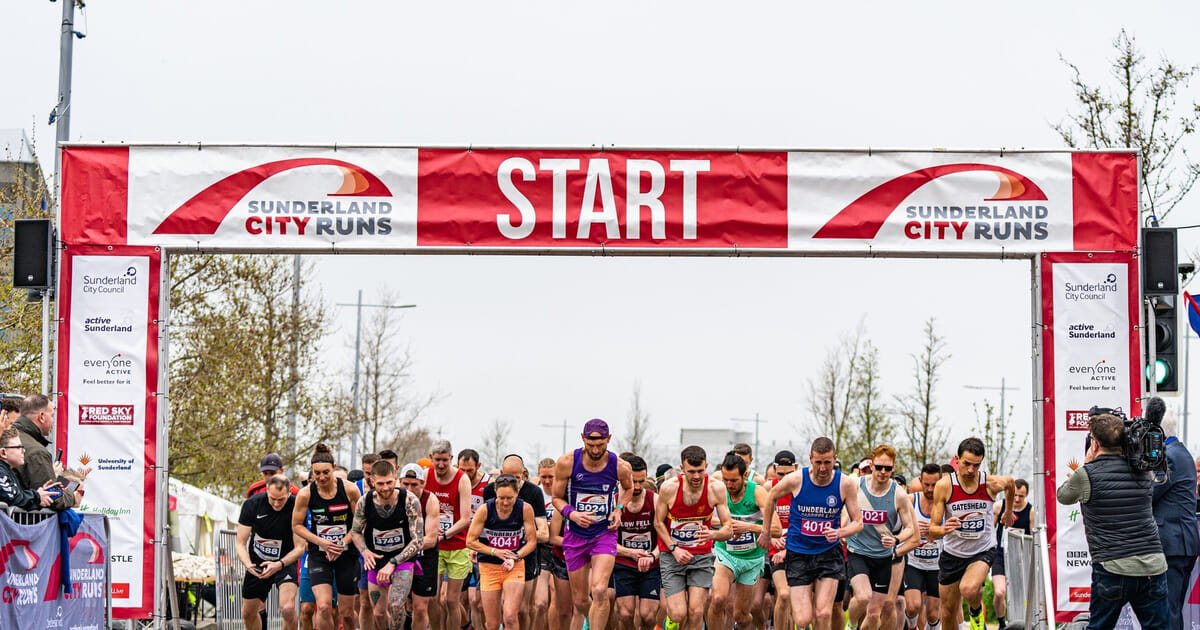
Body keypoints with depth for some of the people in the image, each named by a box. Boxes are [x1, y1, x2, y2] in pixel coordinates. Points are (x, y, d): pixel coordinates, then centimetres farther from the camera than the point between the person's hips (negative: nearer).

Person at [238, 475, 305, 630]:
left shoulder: (296, 507, -20)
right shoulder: (252, 504, -16)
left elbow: (299, 547, -15)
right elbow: (241, 543, -11)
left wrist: (279, 565, -32)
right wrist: (248, 564, -31)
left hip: (286, 561, -3)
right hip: (257, 561, 3)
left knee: (288, 609, -25)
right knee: (248, 613, 12)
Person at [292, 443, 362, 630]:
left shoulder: (349, 489, -11)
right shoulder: (305, 494, -10)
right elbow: (296, 525, 1)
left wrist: (342, 543, -14)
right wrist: (320, 541, -12)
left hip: (347, 553, 0)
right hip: (318, 555, 0)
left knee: (346, 612, 7)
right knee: (324, 606, -18)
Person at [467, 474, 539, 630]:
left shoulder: (525, 509, -9)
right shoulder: (485, 509, -11)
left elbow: (532, 541, 0)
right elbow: (470, 541, -4)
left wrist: (515, 558, -15)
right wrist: (495, 552, -15)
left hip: (515, 566, 0)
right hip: (489, 567, 1)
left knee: (510, 617, -19)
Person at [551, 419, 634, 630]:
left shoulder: (620, 466, -9)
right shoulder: (566, 463, -12)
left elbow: (628, 487, 15)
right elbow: (557, 497, 1)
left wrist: (619, 509, -2)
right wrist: (572, 514, -19)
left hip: (604, 533, -1)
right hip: (575, 535, 1)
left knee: (599, 591, -23)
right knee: (580, 601, 10)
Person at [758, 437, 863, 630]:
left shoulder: (846, 484, -9)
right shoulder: (795, 480, -11)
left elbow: (858, 522, -1)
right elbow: (772, 497, 10)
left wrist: (839, 532, -22)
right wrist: (766, 531, 17)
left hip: (829, 554, 1)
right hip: (798, 554, 0)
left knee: (823, 614, -13)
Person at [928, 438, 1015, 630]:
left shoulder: (992, 484, -14)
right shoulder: (944, 486, -16)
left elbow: (1010, 483, 13)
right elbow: (932, 529, -14)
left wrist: (1008, 511, 28)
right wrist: (943, 530, -38)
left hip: (983, 551, -1)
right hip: (952, 554, 1)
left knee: (969, 590, -32)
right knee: (948, 614, 9)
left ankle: (976, 611, 3)